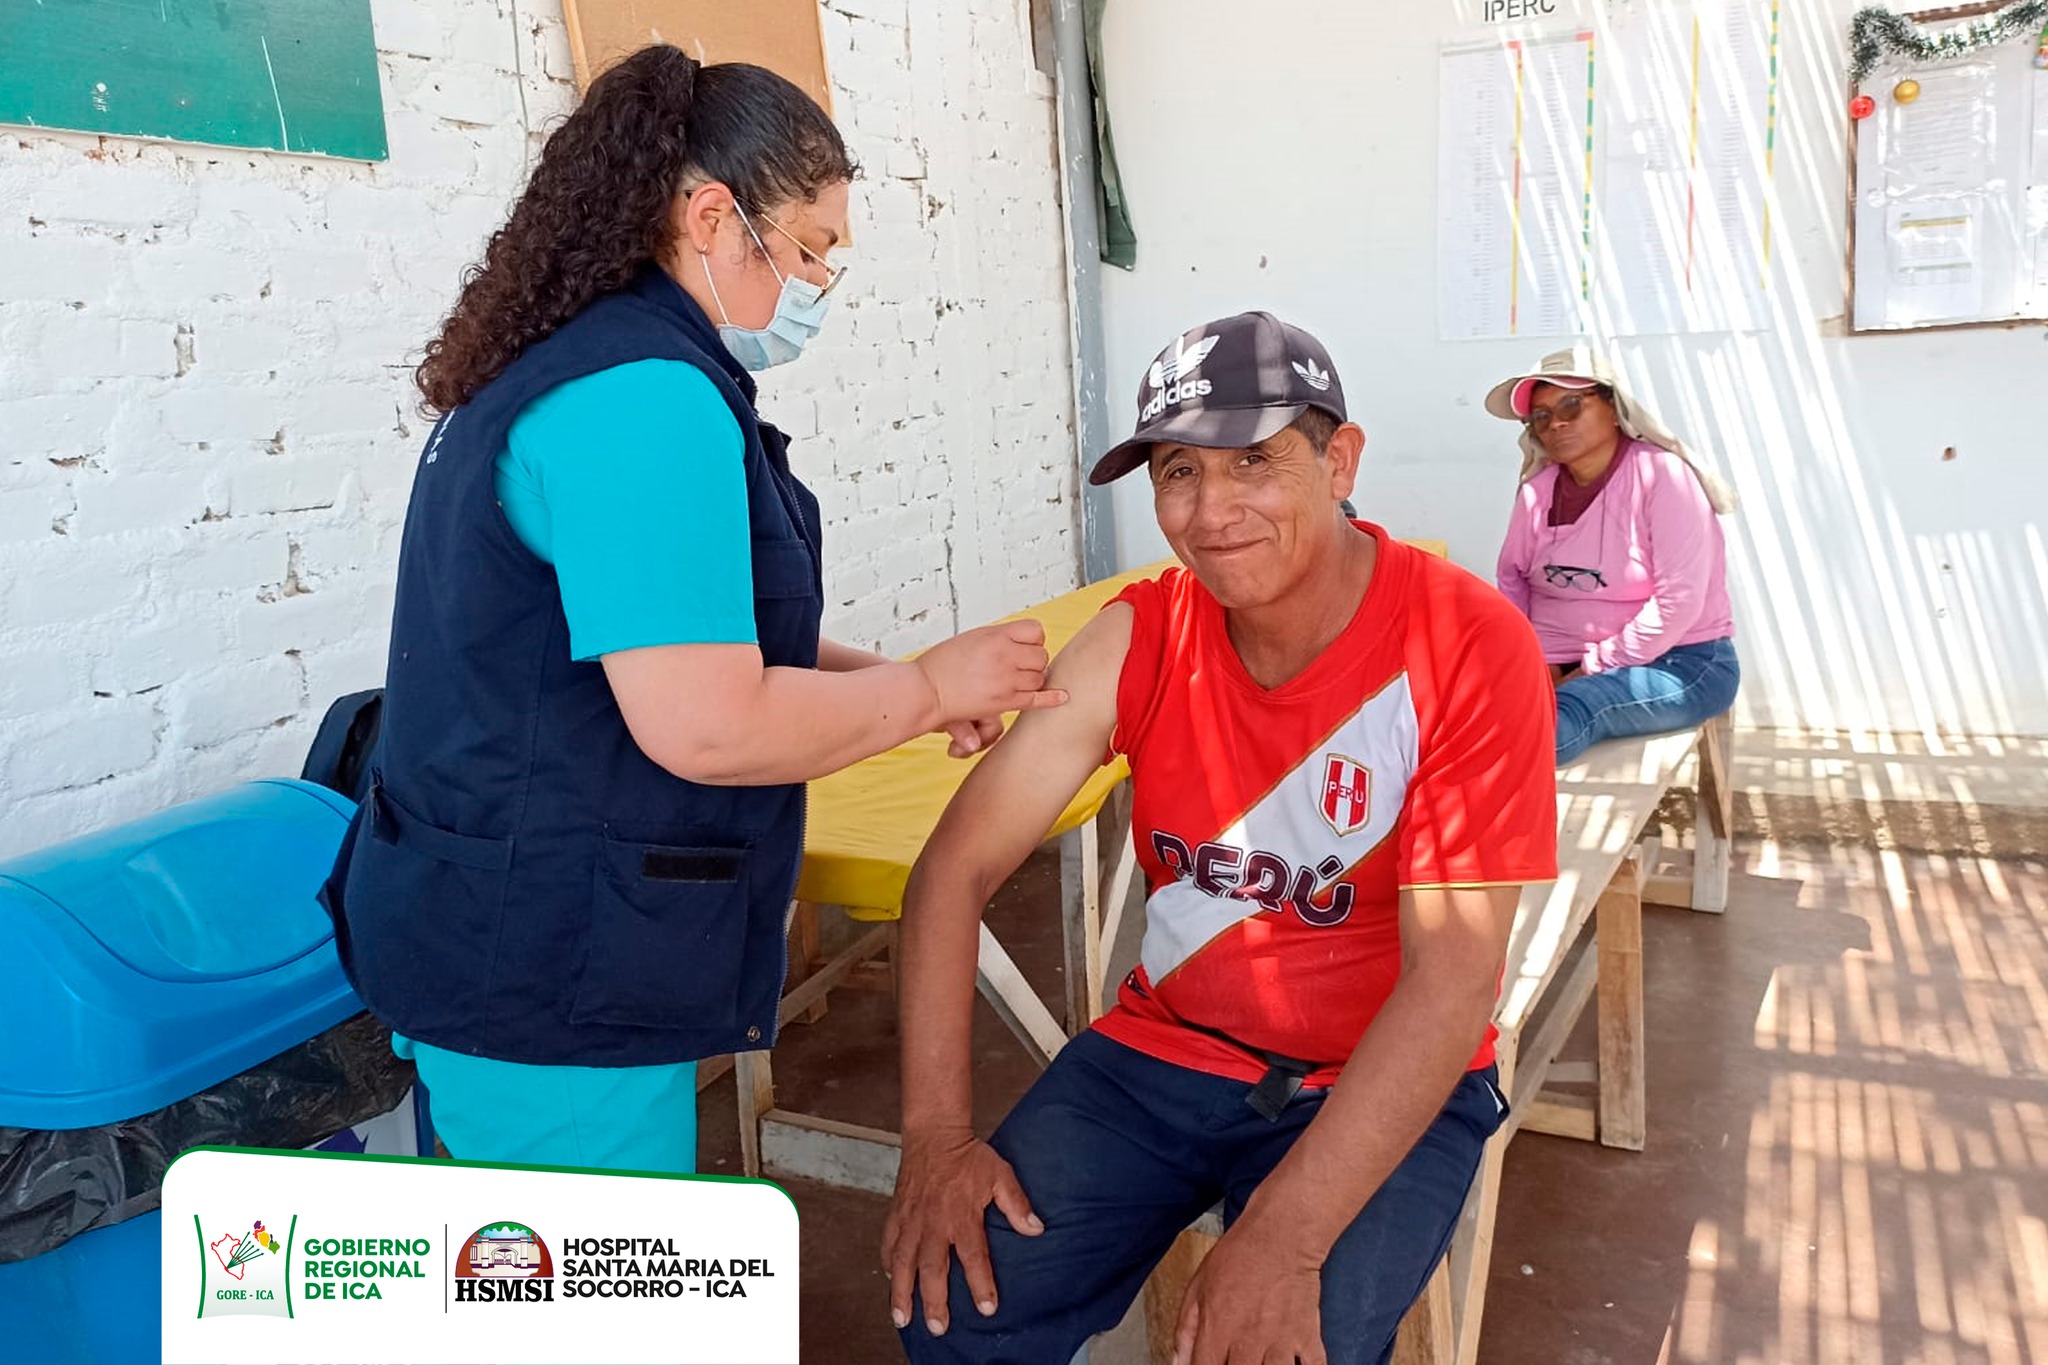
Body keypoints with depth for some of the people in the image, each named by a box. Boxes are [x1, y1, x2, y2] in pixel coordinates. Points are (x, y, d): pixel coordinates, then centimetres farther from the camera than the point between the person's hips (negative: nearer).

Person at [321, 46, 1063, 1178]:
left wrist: (882, 683, 8)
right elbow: (705, 728, -27)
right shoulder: (648, 396, -21)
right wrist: (928, 687, -11)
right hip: (550, 994, -10)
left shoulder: (551, 368, 12)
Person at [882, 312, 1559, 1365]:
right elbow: (956, 868, -8)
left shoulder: (1470, 648, -18)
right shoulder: (1140, 637, -7)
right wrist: (936, 1133, -18)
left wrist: (1283, 1236, -29)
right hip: (1164, 1045, 3)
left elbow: (1454, 977, -21)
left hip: (1386, 1084, -2)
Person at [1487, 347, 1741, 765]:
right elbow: (1511, 579, 9)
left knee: (1559, 714, -35)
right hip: (1558, 668, 4)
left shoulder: (1662, 475, -11)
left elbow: (1679, 601, -18)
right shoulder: (1538, 491, 4)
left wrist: (1595, 669, -16)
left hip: (1676, 664, -4)